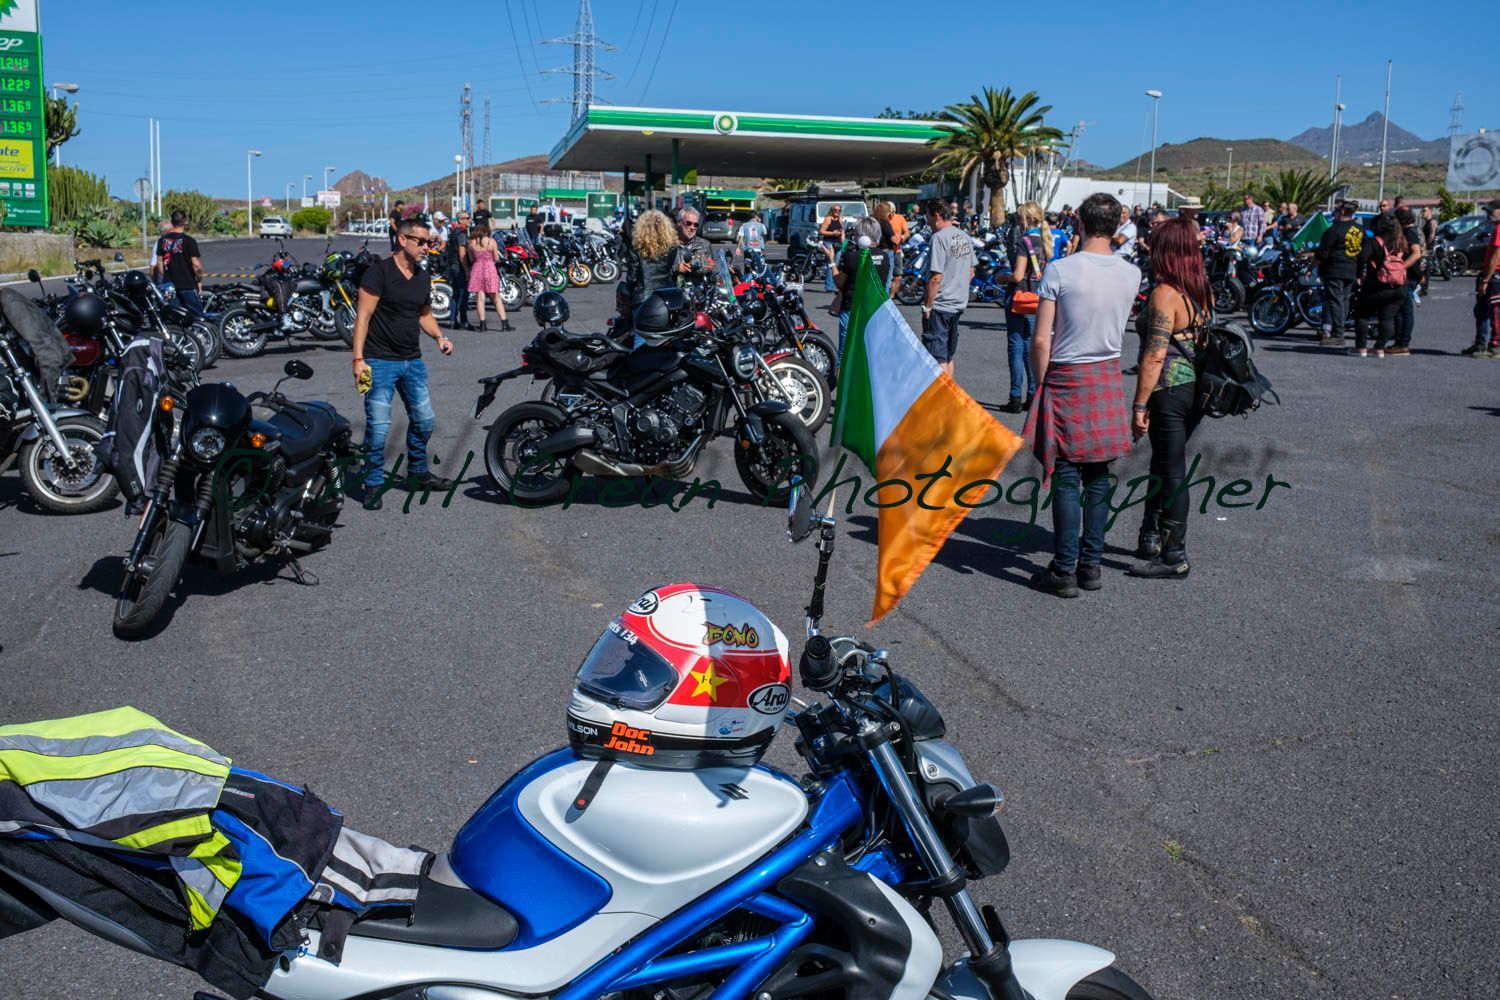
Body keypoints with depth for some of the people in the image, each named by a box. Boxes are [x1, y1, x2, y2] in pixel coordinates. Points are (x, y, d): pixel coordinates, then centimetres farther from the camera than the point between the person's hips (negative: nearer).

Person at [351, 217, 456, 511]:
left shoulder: (423, 277, 11)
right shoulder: (380, 271, -11)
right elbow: (363, 316, -14)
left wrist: (438, 336, 3)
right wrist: (358, 358, -20)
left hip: (413, 362, 7)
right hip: (380, 362, -7)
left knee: (424, 420, 13)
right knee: (378, 426, -7)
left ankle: (417, 474, 32)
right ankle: (373, 484, 6)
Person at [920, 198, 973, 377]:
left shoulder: (939, 238, -17)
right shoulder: (965, 237, 9)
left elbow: (936, 277, -21)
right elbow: (971, 272, 17)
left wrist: (927, 306, -15)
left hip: (939, 306, -9)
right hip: (959, 303, 9)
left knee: (938, 358, -4)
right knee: (948, 356, 18)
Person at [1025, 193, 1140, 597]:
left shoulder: (1059, 271, -13)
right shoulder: (1131, 274, 0)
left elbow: (1041, 341, -14)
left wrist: (1041, 383, 1)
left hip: (1066, 381, -4)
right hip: (1108, 380, 4)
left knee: (1067, 477, -1)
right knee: (1098, 476, 11)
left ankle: (1064, 570, 3)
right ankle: (1091, 564, 17)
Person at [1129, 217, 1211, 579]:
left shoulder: (1165, 294, -17)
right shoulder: (1203, 291, 8)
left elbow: (1155, 355, -21)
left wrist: (1139, 405, -18)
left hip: (1170, 392, -8)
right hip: (1197, 390, 8)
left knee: (1171, 473, 0)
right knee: (1164, 466, 20)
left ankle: (1174, 557, 8)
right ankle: (1151, 540, 32)